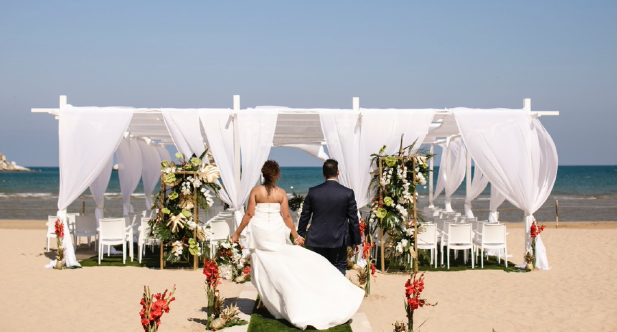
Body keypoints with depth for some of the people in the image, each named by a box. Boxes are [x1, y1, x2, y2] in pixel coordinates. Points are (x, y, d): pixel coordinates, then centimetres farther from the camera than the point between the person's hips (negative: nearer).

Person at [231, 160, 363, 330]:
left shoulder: (256, 191, -5)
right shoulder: (281, 193, -2)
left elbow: (249, 214, -7)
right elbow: (286, 217, -4)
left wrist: (237, 233, 1)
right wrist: (296, 236, 3)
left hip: (259, 233, -1)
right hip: (277, 234, 1)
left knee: (264, 270, 7)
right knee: (283, 267, 11)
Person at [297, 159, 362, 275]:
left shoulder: (313, 192, -5)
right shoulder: (348, 193, -8)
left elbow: (304, 217, 3)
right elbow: (354, 220, -4)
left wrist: (300, 236, 15)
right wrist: (356, 241, 6)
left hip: (318, 239, 1)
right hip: (339, 239, -1)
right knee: (339, 270, 8)